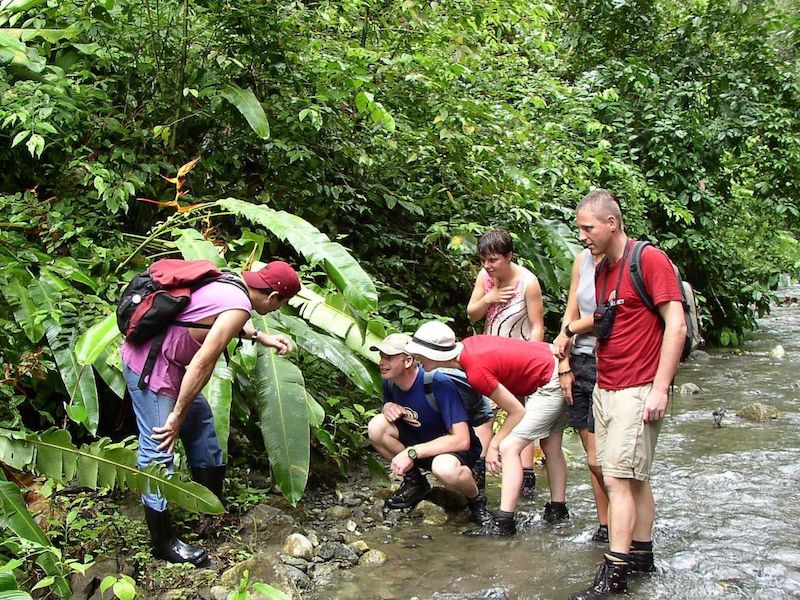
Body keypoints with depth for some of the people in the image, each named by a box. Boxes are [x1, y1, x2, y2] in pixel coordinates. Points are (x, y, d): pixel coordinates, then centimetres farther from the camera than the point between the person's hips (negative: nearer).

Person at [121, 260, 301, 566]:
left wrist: (260, 337, 19)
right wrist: (177, 416, -17)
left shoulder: (229, 282, 3)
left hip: (165, 360, 11)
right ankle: (163, 542, 4)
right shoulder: (239, 306, -22)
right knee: (159, 450, -5)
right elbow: (202, 364, -23)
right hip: (149, 367, -11)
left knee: (200, 418, 21)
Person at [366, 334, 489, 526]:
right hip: (422, 441, 7)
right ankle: (414, 481, 3)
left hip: (459, 449, -6)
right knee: (377, 426, -18)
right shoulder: (390, 382, -8)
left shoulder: (439, 384, -29)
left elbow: (461, 440, -32)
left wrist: (412, 452, -34)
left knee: (444, 468, -42)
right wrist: (387, 407, -14)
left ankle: (476, 499, -6)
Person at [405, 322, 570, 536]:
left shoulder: (476, 372, -27)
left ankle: (503, 523, -13)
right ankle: (558, 510, 34)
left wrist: (494, 444, -7)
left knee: (509, 447, -12)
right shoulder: (468, 344, -3)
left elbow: (517, 411, -19)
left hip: (550, 385, -10)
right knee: (551, 447, 21)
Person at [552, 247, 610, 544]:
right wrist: (566, 365, 8)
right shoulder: (583, 259, 12)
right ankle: (605, 527, 22)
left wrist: (569, 331, 2)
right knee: (593, 456, 11)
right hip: (581, 363, 7)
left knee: (598, 460, -8)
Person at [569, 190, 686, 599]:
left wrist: (660, 389, -19)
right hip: (606, 389, 8)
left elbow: (675, 325, -16)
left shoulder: (650, 260, -11)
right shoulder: (602, 270, 14)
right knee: (634, 478, 14)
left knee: (619, 478, -9)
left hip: (637, 391, -8)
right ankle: (641, 554, 22)